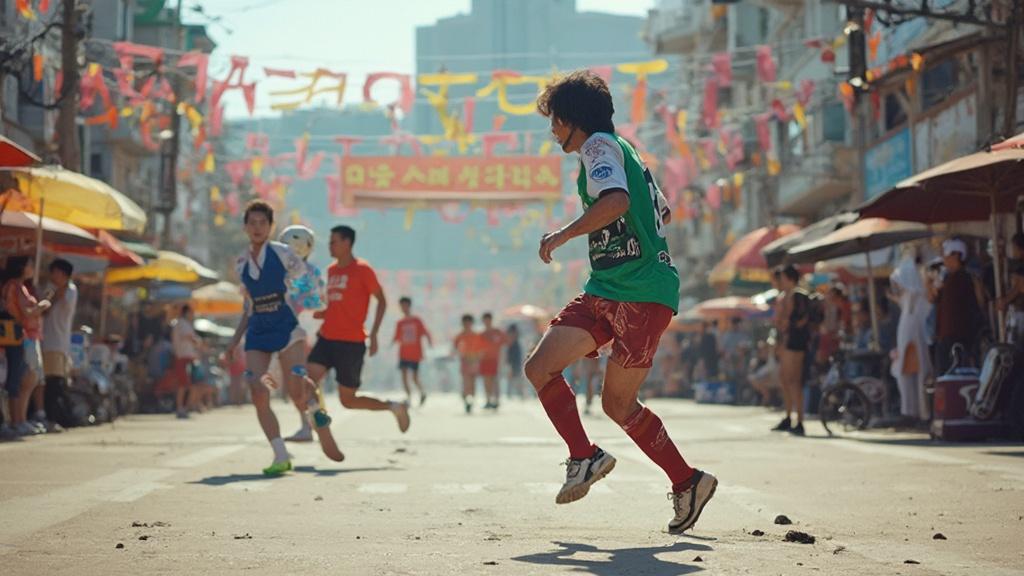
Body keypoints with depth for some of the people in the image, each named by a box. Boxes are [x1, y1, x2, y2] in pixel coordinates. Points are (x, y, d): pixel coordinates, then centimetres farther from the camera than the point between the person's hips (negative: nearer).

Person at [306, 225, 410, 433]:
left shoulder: (362, 269, -6)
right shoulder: (331, 270, 14)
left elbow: (381, 300, -2)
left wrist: (373, 334, -11)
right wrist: (321, 313, 4)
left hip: (351, 343, -6)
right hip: (327, 338, 6)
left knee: (348, 400, 0)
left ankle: (394, 407, 19)